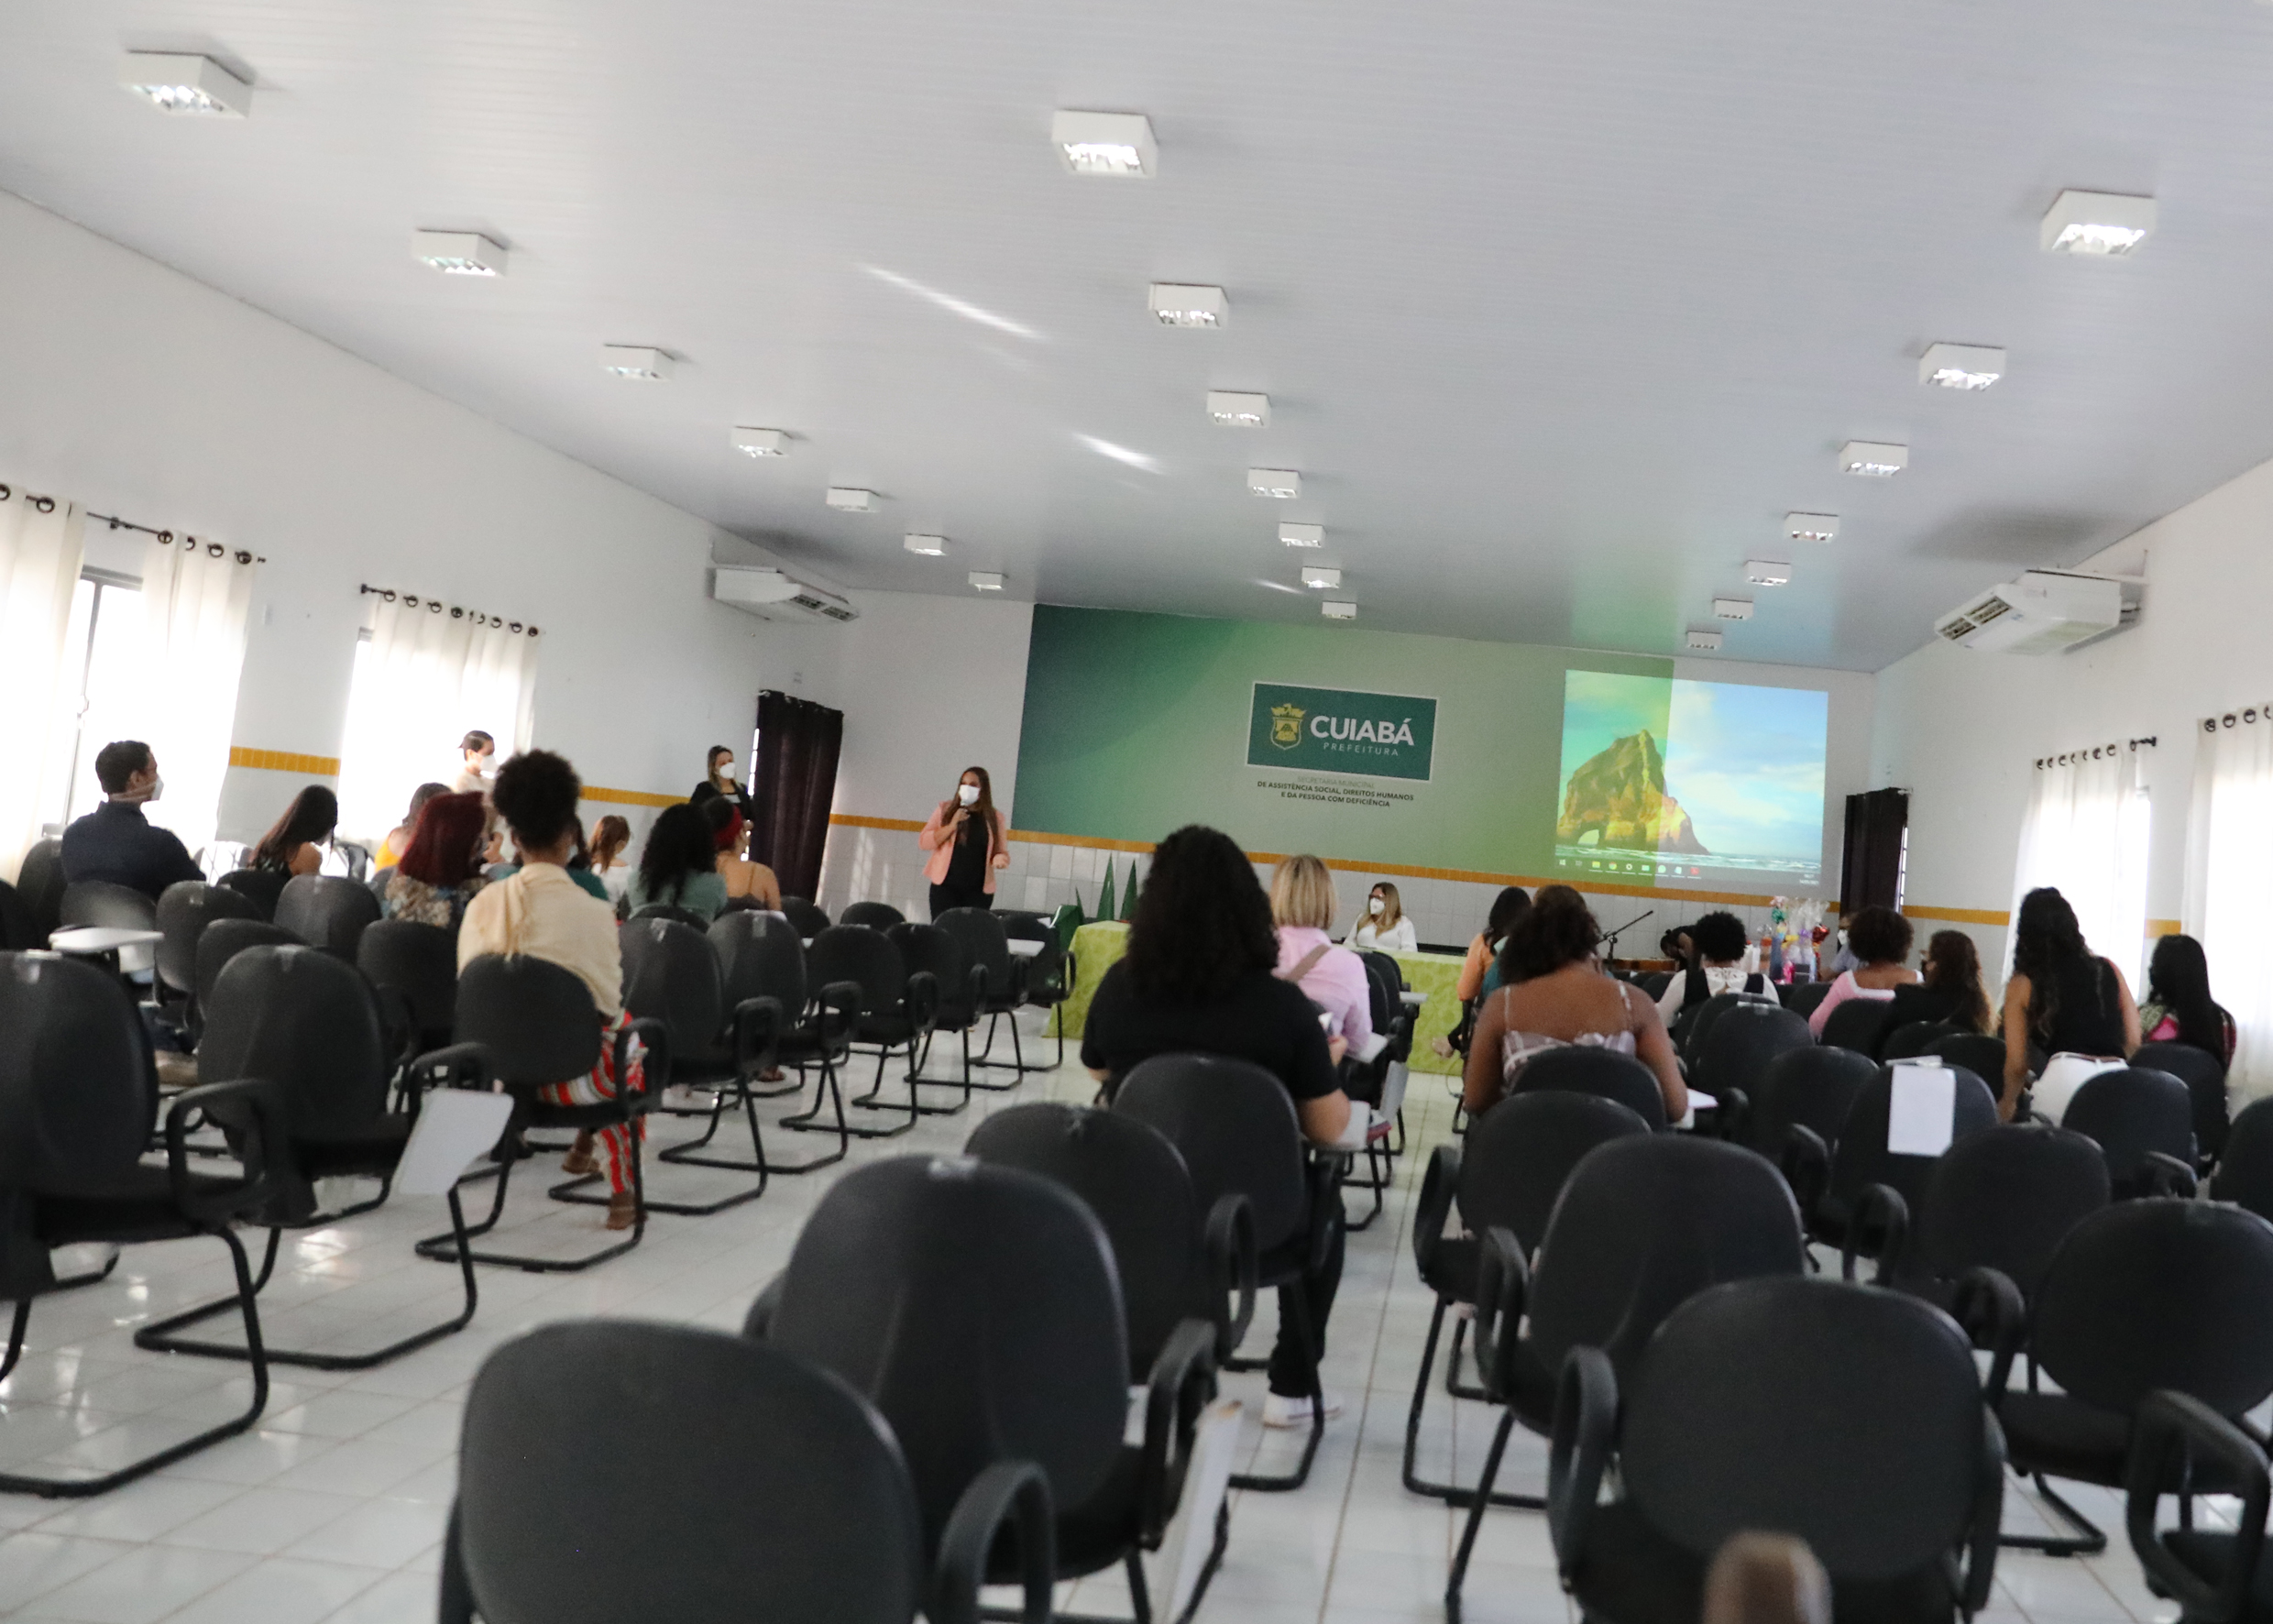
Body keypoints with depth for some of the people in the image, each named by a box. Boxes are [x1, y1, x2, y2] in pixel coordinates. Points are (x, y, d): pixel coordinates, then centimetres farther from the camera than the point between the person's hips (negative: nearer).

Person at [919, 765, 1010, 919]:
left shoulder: (995, 817, 5)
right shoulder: (945, 809, 4)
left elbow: (1002, 851, 9)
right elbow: (924, 842, -1)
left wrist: (1000, 859, -15)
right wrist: (952, 825, -14)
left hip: (979, 890, 1)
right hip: (945, 886, -1)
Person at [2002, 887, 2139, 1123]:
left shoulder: (2022, 985, 14)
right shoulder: (2109, 970, 21)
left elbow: (2017, 1063, 13)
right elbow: (2133, 1043, 18)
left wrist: (2007, 1103, 30)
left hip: (2065, 1077, -3)